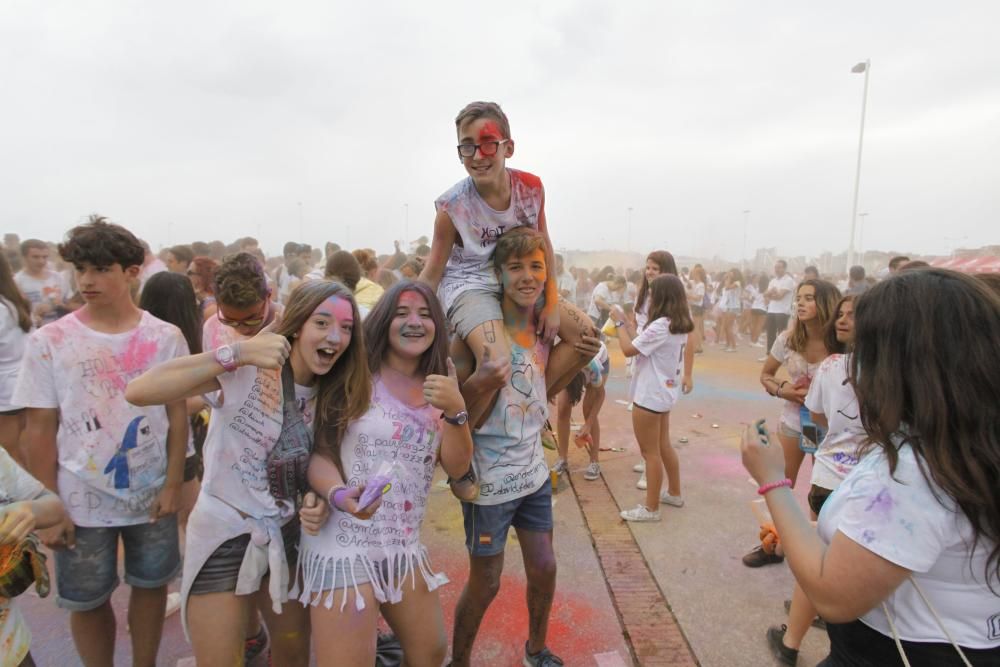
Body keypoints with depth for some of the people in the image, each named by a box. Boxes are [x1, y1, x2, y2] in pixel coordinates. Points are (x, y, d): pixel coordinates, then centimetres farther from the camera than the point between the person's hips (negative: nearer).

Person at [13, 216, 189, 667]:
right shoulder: (48, 341, -8)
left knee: (151, 586, 17)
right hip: (80, 502, 0)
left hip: (152, 494, 1)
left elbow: (177, 414, -1)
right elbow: (39, 429, -4)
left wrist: (173, 485, -4)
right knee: (87, 601, 15)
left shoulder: (166, 337, -6)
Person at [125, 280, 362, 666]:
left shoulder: (330, 394, -2)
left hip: (288, 536, 5)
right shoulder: (246, 373, -21)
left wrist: (316, 499, -12)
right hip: (226, 535, -5)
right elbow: (138, 391, -32)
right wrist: (237, 354, -38)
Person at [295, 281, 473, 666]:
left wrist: (455, 410, -17)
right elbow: (319, 450, -11)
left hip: (406, 546, 6)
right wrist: (338, 494, -30)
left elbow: (457, 467, -1)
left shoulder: (441, 385, 4)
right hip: (344, 544, -5)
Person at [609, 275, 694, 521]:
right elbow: (641, 345, 8)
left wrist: (619, 322, -9)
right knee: (663, 446, 23)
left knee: (651, 452, 2)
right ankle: (674, 493, 38)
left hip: (649, 396, -10)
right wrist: (626, 322, 6)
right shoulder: (679, 325, 5)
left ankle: (651, 508, 13)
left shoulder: (659, 327, -25)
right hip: (664, 393, 10)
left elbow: (628, 349, -20)